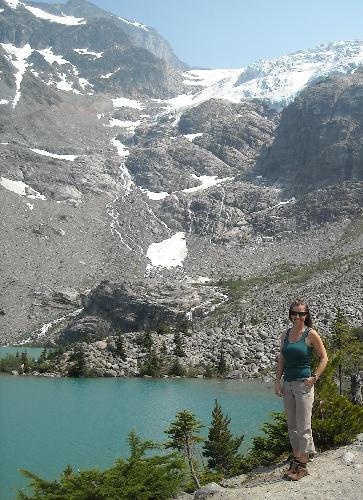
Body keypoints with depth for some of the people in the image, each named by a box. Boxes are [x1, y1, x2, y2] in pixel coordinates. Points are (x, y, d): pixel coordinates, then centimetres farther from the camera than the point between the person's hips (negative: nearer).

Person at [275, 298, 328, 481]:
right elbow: (281, 360, 13)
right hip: (287, 384, 6)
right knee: (292, 426, 12)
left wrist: (314, 378, -10)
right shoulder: (285, 335, 10)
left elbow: (324, 358, -2)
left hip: (303, 384, -6)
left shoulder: (311, 334, -6)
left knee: (303, 427, -2)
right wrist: (278, 381, 4)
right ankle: (295, 461, 22)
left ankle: (302, 465, 5)